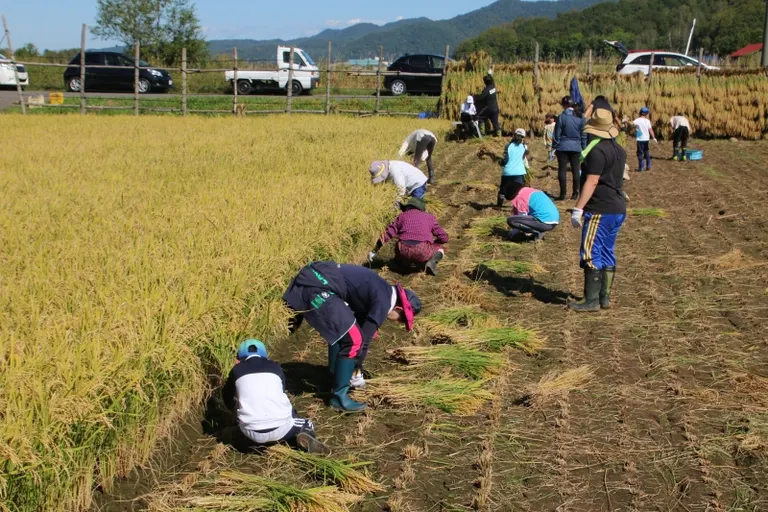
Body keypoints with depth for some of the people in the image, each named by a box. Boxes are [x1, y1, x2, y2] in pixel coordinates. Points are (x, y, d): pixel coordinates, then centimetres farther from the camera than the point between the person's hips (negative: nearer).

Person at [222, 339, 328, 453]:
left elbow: (228, 401, 23)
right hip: (280, 428, 0)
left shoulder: (237, 370, 10)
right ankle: (305, 438, -5)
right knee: (307, 425, 28)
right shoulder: (275, 366, 13)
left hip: (252, 433, 0)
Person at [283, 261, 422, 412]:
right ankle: (339, 396, 3)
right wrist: (358, 368, 15)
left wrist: (356, 365, 35)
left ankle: (337, 379, 37)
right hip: (317, 288, -10)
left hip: (310, 277, 10)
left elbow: (362, 326, 31)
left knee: (340, 331, 27)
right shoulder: (383, 301, -6)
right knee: (353, 339, -5)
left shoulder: (380, 291, 23)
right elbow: (366, 336, 0)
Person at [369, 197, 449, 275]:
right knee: (440, 249, 29)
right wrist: (432, 242, 39)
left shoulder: (402, 216, 18)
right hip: (422, 252, -3)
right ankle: (433, 261, -3)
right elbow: (444, 238, 19)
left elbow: (387, 235, 13)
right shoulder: (429, 217, 19)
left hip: (404, 252, 3)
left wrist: (374, 252, 21)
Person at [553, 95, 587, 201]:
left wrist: (555, 147, 4)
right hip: (576, 147, 2)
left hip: (563, 147, -2)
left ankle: (563, 194, 0)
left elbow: (557, 134, -4)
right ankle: (575, 193, 9)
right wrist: (584, 148, 13)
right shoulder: (580, 118, 0)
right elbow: (583, 135, 5)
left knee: (562, 170, 2)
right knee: (576, 170, 8)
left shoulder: (561, 117, -8)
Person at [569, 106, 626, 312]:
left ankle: (591, 301, -7)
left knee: (591, 254, -7)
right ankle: (605, 297, 17)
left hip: (600, 210, -10)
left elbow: (591, 182, -21)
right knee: (607, 253, 14)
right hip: (618, 209, 10)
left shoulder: (597, 151, -16)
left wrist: (578, 208, -22)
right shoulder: (619, 150, 14)